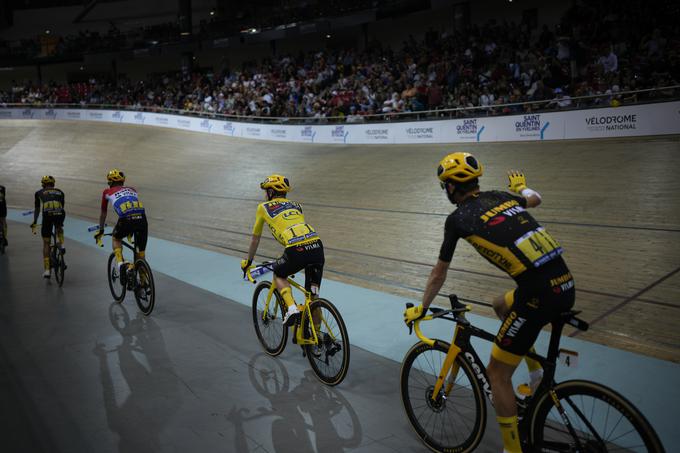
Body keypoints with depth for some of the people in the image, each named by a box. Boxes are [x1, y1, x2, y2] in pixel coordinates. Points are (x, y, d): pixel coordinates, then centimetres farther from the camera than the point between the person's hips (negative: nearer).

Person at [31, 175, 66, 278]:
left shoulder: (39, 193, 24)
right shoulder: (60, 192, 28)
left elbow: (37, 209, 32)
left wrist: (34, 222, 46)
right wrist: (61, 222, 51)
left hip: (47, 215, -1)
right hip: (60, 214, 1)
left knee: (46, 243, 11)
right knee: (59, 227, 39)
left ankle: (47, 270, 8)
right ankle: (61, 244, 13)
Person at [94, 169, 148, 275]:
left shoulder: (107, 192, 25)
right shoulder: (132, 189, 33)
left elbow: (103, 213, 36)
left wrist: (101, 230, 51)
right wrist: (131, 231, 57)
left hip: (126, 220, -2)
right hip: (142, 219, 3)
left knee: (116, 238, 30)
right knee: (141, 254, 17)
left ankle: (120, 263, 8)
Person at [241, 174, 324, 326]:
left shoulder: (264, 207, 19)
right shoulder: (296, 205, 32)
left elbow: (255, 239, 28)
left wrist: (248, 261, 43)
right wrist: (293, 263, 55)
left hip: (296, 250, -4)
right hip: (317, 246, 5)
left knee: (279, 274, 25)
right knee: (313, 295, 17)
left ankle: (292, 308, 5)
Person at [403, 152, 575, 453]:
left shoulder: (458, 218, 1)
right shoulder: (500, 197, 17)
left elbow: (439, 274, 10)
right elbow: (535, 200, 41)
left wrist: (421, 310, 26)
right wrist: (521, 188, 64)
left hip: (539, 294, -8)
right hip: (566, 285, 8)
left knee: (497, 373, 8)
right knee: (502, 306, 35)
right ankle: (538, 375, 32)